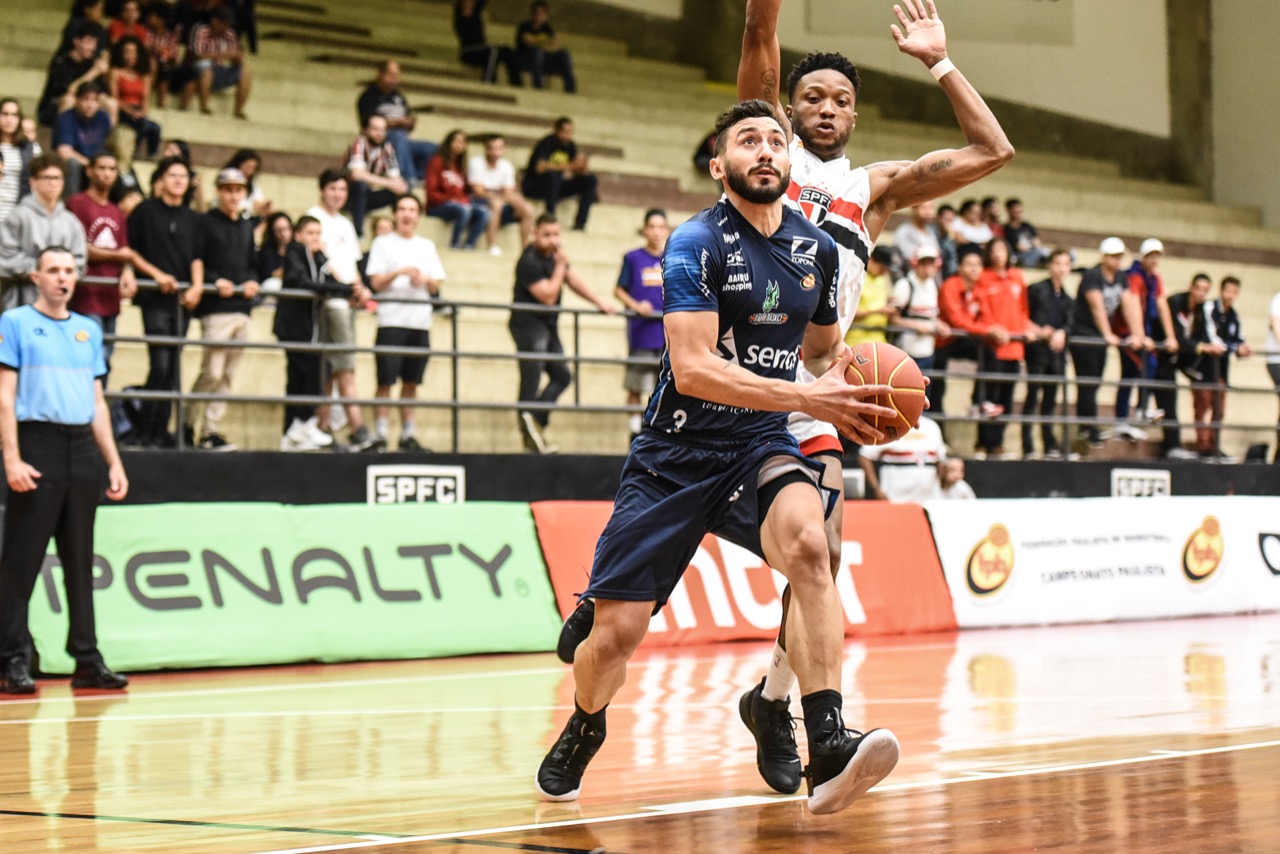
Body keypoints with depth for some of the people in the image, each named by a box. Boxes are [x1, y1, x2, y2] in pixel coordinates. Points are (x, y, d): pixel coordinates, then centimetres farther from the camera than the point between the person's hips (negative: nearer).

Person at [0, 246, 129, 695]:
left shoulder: (88, 330, 16)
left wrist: (114, 462, 12)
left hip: (82, 449, 5)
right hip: (38, 444, -5)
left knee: (79, 560, 8)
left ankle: (87, 658, 11)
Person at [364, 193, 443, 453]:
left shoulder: (427, 246, 16)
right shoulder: (383, 244, 5)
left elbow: (436, 286, 13)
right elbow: (376, 283, -3)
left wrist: (424, 279, -9)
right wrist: (400, 272, -18)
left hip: (420, 322, 4)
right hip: (392, 321, -4)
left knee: (411, 383, 6)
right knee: (386, 382, -6)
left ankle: (408, 436, 11)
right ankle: (381, 435, -4)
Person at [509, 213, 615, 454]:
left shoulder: (554, 254, 10)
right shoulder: (530, 262, -18)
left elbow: (573, 280, 15)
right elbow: (548, 296, -21)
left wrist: (599, 302, 8)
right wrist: (560, 266, -16)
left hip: (548, 325, 9)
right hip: (529, 324, -9)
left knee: (562, 376, 5)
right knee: (531, 381, -11)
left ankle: (533, 420, -2)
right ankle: (531, 434, -12)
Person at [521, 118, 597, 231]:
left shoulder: (570, 145, 3)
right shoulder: (547, 143, -17)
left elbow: (577, 170, 2)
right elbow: (540, 167, -33)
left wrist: (581, 166, -23)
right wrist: (569, 166, -40)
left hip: (556, 186, 7)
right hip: (534, 186, -7)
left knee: (591, 180, -9)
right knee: (552, 175, -39)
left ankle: (580, 222, -20)